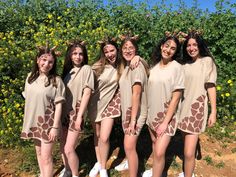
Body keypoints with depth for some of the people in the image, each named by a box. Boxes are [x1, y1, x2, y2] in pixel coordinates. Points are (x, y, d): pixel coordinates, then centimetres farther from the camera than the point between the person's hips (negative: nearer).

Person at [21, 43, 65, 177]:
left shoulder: (56, 80, -15)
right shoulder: (31, 77, 1)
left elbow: (58, 105, -15)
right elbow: (28, 99, 9)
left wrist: (55, 127, -16)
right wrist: (27, 121, 11)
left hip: (48, 122, -6)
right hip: (33, 121, 6)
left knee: (46, 157, 2)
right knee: (39, 153, 23)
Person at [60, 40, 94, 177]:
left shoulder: (87, 69, -6)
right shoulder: (68, 69, 10)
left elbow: (87, 93, -13)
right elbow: (63, 92, 10)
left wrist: (79, 116, -17)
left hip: (76, 112, -6)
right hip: (64, 112, 6)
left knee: (69, 149, -7)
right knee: (63, 147, 14)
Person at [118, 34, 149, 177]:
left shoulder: (136, 65, -15)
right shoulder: (126, 66, 12)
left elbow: (136, 94, -21)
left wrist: (133, 119, -22)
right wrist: (127, 116, 8)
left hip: (135, 112, -9)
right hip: (127, 110, 9)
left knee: (129, 147, -11)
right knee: (129, 145, 20)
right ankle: (132, 165, 40)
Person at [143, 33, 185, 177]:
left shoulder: (177, 68, -13)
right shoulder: (154, 66, 3)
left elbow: (176, 98, -16)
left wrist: (165, 122, -17)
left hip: (167, 116, -5)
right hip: (151, 113, 6)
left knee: (159, 152, -12)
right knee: (154, 142, 22)